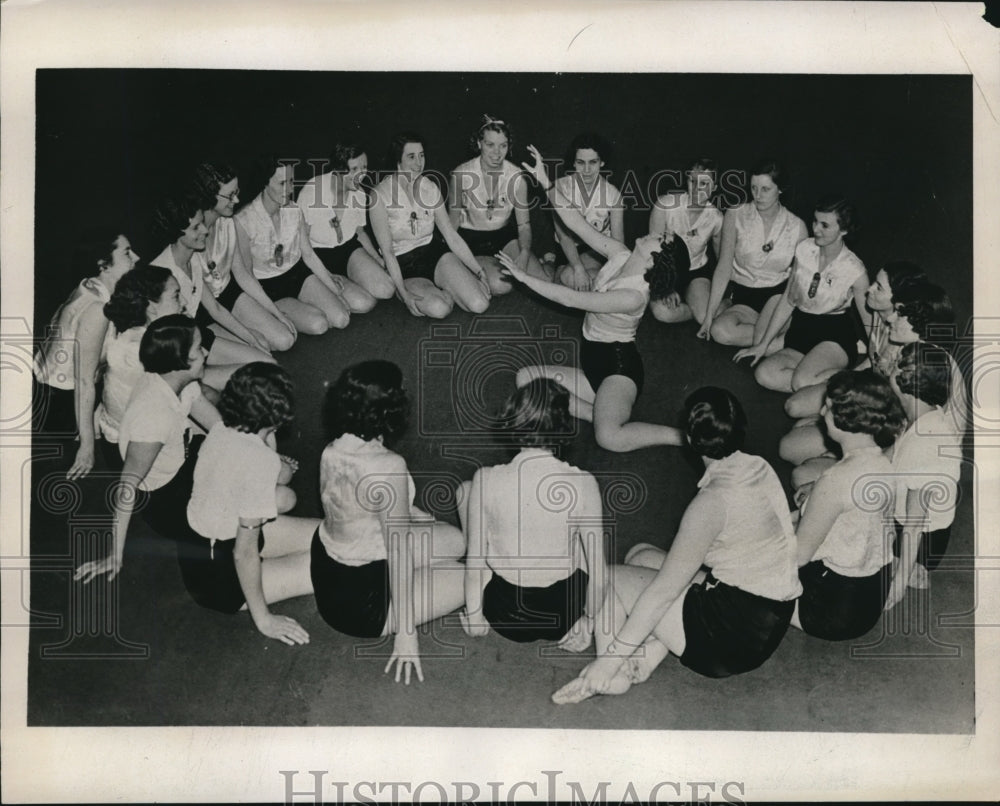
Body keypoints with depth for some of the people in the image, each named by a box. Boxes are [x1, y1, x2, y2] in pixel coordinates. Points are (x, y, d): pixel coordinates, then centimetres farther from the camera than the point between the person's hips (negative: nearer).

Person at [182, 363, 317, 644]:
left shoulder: (220, 430, -7)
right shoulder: (259, 462, -31)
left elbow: (282, 475, 11)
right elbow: (244, 551, -26)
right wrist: (263, 619, -18)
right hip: (217, 578, -9)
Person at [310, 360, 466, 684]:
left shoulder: (333, 452, -6)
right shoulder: (387, 467, -31)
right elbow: (399, 553, -26)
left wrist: (434, 523, 22)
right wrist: (406, 634, -19)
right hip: (361, 603, -8)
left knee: (455, 540, 17)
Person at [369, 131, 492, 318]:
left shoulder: (430, 188, 2)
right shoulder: (381, 194, -12)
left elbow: (452, 236, 5)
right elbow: (387, 251, -14)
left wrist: (479, 271, -3)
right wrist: (403, 293, -22)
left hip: (434, 253, 4)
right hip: (403, 266, -4)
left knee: (479, 304, -19)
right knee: (438, 308, -34)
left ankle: (446, 288, 9)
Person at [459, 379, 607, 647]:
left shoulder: (486, 480, -18)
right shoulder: (583, 483, -18)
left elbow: (475, 558, -9)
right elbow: (597, 566, -10)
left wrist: (474, 615, 8)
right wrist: (589, 621, 8)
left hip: (504, 617, 0)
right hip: (564, 616, 1)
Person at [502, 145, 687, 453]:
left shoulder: (634, 297, -24)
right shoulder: (620, 256, -1)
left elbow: (571, 299, -25)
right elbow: (576, 223, -3)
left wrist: (523, 277, -19)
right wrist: (546, 183, -12)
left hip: (619, 367, -9)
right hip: (594, 365, 9)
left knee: (609, 438, -35)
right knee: (524, 379, -6)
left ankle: (683, 436, -14)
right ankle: (609, 417, -11)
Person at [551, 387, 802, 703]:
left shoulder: (712, 501, -22)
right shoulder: (761, 468, 2)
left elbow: (664, 589, -20)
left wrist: (612, 656, -13)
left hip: (733, 638, -9)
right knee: (642, 556, 18)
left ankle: (609, 674, 1)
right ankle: (647, 657, 4)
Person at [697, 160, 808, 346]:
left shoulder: (797, 226, -3)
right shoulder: (735, 216, -3)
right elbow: (724, 267, -5)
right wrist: (709, 314, -9)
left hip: (780, 295, -3)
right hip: (744, 297, 3)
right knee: (720, 330, -30)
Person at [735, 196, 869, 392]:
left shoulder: (854, 270, -12)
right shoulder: (804, 249, 0)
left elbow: (869, 321, -2)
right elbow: (787, 301, 7)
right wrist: (763, 344, 6)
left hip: (835, 336, -5)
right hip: (800, 330, 5)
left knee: (802, 381, -33)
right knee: (764, 374, -22)